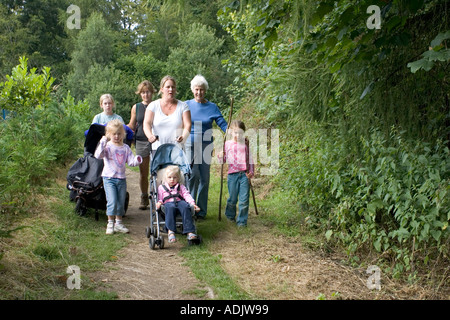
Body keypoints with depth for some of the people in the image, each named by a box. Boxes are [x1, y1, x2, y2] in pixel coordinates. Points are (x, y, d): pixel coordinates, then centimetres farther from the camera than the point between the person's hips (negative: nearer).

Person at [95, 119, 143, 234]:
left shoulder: (125, 148, 7)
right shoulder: (107, 146, -5)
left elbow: (131, 162, 5)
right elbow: (98, 156, -20)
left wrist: (137, 160, -16)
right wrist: (102, 144, -29)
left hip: (121, 178, 4)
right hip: (109, 178, -4)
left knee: (121, 202, 9)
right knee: (112, 202, -11)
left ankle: (119, 223, 22)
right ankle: (110, 224, 3)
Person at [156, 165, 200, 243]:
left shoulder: (180, 186, 28)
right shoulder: (161, 187, 25)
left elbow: (187, 195, 15)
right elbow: (159, 198, 18)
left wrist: (193, 203, -3)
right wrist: (159, 203, -8)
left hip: (180, 201, 1)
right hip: (168, 202, -1)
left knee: (185, 207, -35)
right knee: (170, 208, -40)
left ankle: (189, 232, -43)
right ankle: (170, 231, -50)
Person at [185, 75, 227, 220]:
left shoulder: (212, 107, 5)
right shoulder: (187, 105, 5)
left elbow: (223, 124, 0)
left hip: (206, 145, 1)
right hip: (190, 144, -1)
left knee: (204, 178, 4)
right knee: (194, 174, -14)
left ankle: (201, 211, 14)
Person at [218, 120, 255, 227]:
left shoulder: (246, 143, 7)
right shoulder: (227, 144, 4)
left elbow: (250, 158, 11)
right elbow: (224, 160, 8)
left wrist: (251, 172, 2)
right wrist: (221, 157, -14)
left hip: (245, 174, 0)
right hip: (233, 174, 0)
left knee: (244, 200, -3)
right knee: (232, 199, 9)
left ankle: (242, 221, 9)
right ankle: (230, 215, 35)